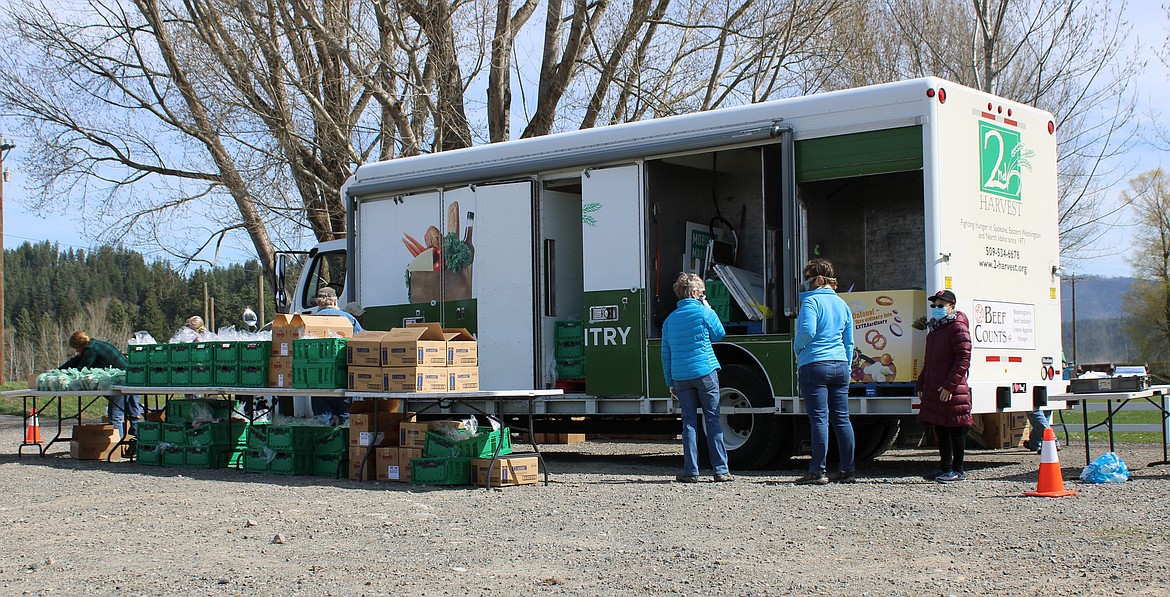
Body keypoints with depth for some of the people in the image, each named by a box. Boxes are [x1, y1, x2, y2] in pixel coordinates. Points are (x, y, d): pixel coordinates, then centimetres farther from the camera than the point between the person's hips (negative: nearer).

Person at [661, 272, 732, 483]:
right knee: (712, 420, 2)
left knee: (689, 422, 6)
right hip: (705, 372, -3)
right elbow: (719, 335, 12)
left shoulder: (670, 319, 10)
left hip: (681, 377, 3)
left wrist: (670, 383, 17)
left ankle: (691, 472, 3)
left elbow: (666, 354, 11)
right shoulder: (704, 312, -4)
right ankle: (720, 470, 2)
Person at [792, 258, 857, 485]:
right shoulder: (842, 304, 15)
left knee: (819, 419, -6)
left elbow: (807, 331, -20)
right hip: (840, 365, 7)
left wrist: (797, 348, 0)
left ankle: (817, 472, -5)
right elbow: (849, 341, 19)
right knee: (842, 418, 9)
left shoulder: (811, 301, -6)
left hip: (815, 365, -7)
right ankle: (848, 470, 12)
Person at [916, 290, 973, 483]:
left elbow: (963, 359, -16)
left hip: (951, 392, -9)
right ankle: (945, 467, 21)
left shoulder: (957, 327, -9)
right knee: (940, 429, 13)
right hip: (933, 390, 9)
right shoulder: (934, 328, 19)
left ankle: (957, 470, 6)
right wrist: (921, 385, 19)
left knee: (955, 430, -1)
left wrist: (949, 385, -20)